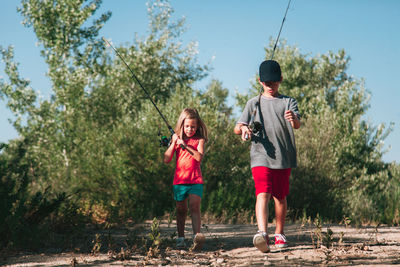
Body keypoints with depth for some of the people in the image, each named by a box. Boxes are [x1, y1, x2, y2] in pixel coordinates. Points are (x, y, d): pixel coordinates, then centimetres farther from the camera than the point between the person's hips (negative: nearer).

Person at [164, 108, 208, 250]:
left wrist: (185, 145, -19)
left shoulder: (199, 140, 3)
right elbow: (166, 159, 2)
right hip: (179, 179, 2)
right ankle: (180, 238, 18)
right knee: (181, 210, 9)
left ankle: (197, 235, -29)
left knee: (194, 206, -16)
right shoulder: (176, 138, 8)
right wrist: (174, 143, -7)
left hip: (195, 181, -2)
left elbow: (199, 157, -14)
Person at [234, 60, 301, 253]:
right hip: (261, 157, -1)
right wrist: (243, 128, -19)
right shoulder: (254, 103, 12)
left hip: (284, 157, 1)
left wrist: (293, 119, -35)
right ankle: (262, 233, -33)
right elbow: (237, 128, 6)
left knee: (280, 197, 10)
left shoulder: (288, 102, 8)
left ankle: (279, 233, 27)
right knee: (263, 194, -18)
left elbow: (297, 124, -10)